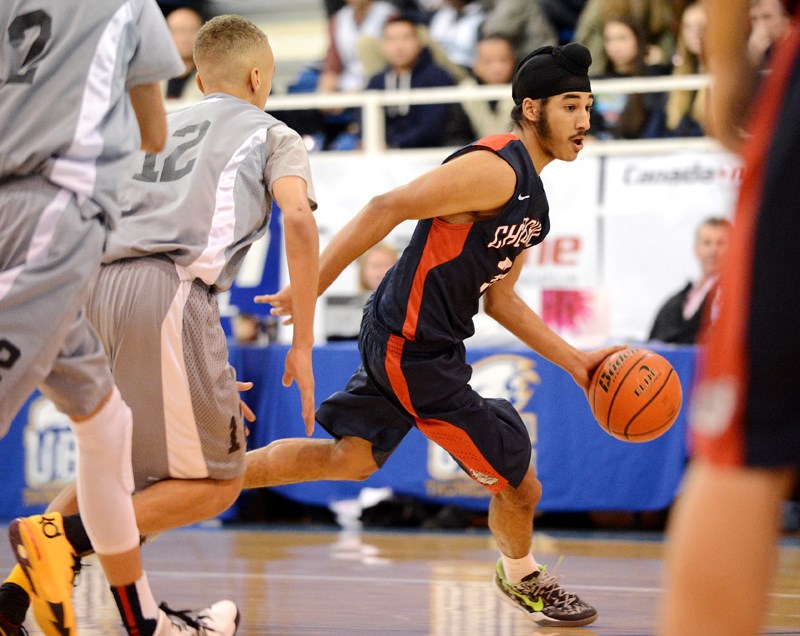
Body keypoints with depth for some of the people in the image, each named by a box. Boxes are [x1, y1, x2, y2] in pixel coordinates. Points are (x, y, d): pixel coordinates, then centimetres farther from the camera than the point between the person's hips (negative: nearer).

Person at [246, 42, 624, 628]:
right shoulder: (496, 169, -19)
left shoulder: (532, 200, 14)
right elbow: (386, 209, -23)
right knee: (516, 477, 2)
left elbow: (500, 299, 19)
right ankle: (523, 580, 27)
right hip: (413, 345, -10)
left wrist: (575, 362, 14)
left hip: (398, 339, 10)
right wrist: (309, 289, -26)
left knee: (348, 459, 19)